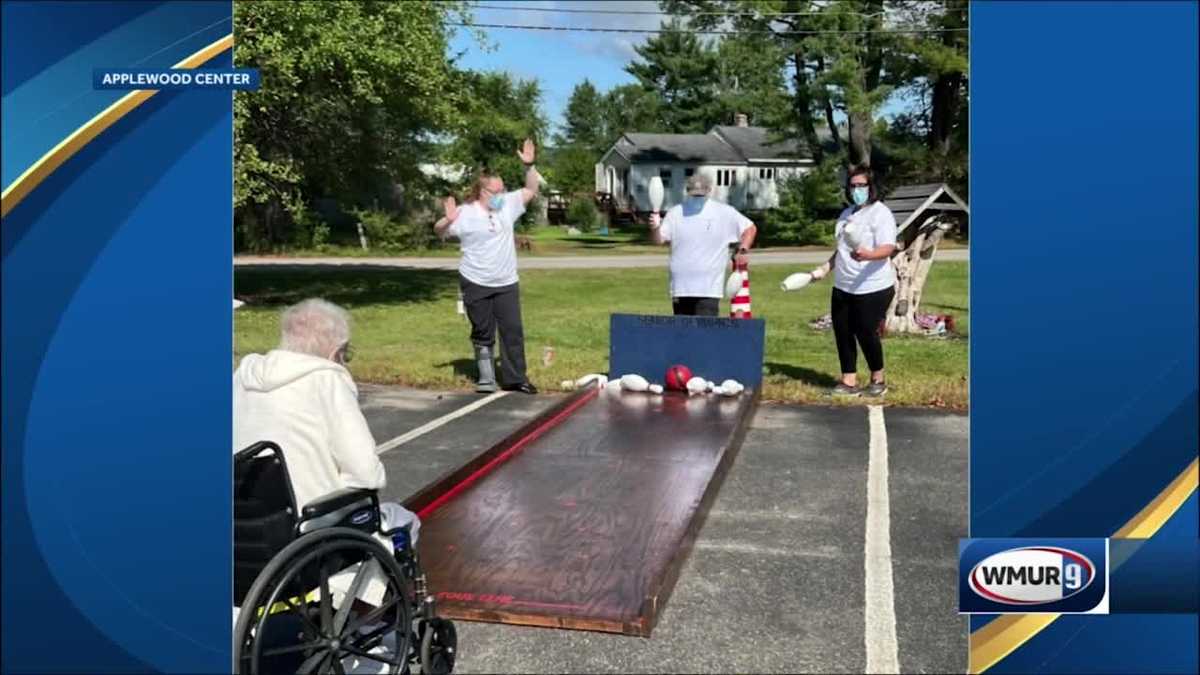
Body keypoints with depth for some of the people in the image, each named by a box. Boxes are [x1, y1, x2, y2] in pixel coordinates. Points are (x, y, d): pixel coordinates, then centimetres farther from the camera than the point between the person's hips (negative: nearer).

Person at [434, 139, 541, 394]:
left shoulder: (508, 204, 2)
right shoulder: (466, 213, -10)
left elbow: (531, 190, 5)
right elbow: (439, 232, -10)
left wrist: (529, 165, -10)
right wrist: (448, 220, -32)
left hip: (507, 283, 3)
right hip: (476, 284, -3)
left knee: (513, 330, 3)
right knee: (483, 333, 7)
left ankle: (515, 379, 11)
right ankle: (487, 378, 20)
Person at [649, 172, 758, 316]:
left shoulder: (725, 213, 1)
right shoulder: (675, 213, 4)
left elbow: (750, 228, 10)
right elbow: (659, 240, -4)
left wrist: (742, 250, -2)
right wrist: (655, 228, -24)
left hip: (709, 289, -3)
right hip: (680, 289, 3)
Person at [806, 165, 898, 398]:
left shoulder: (880, 212, -11)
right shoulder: (847, 213, 15)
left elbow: (888, 248, -23)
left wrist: (868, 255, -42)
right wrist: (824, 268, 18)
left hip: (873, 288, -8)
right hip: (842, 287, 8)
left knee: (866, 333, -3)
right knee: (843, 333, 6)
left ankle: (878, 380, 18)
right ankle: (849, 382, 15)